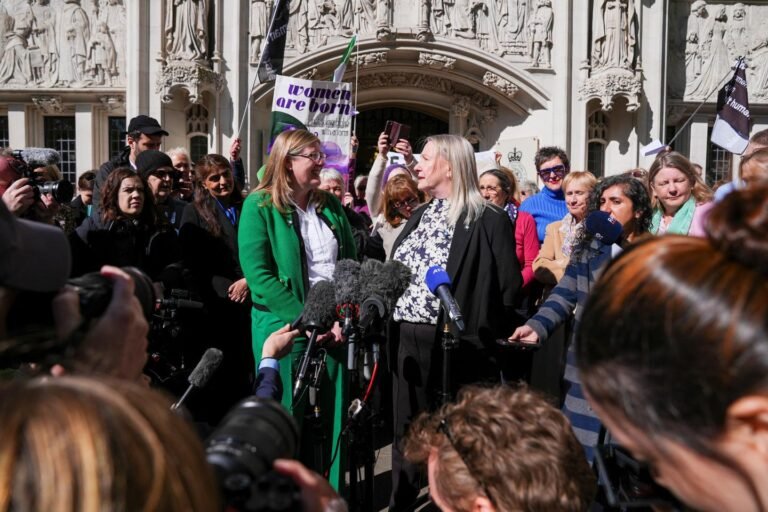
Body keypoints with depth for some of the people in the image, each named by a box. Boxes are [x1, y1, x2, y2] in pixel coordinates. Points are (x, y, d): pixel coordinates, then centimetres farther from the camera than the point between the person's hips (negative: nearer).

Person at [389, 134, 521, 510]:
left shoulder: (489, 220, -7)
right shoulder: (420, 215, 16)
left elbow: (509, 286, -10)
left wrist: (480, 333, -10)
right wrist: (392, 326, 10)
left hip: (456, 344, -7)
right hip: (407, 340, 7)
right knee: (406, 429, 14)